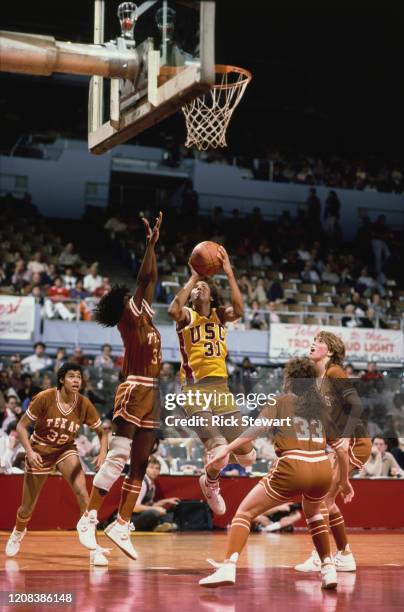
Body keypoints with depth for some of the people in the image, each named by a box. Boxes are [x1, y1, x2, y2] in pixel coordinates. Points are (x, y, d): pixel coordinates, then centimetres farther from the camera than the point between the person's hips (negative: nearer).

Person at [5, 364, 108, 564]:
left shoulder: (84, 405, -14)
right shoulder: (44, 398, -21)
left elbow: (101, 432, -3)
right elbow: (21, 427, -14)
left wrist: (102, 453, -21)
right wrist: (30, 451, -27)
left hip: (66, 450, 1)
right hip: (39, 451, -1)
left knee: (82, 492, -24)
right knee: (27, 508, 8)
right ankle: (18, 532, 45)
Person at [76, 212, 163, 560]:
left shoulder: (145, 317, 16)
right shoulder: (129, 317, -5)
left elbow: (152, 281, 24)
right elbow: (144, 279, -15)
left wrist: (155, 246, 23)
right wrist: (151, 243, -11)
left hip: (151, 394, 9)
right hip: (134, 391, -9)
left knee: (140, 465, 6)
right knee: (118, 458, -12)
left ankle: (122, 525, 9)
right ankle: (89, 518, -8)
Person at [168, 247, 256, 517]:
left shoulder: (220, 315, 12)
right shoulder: (187, 315, 3)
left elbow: (239, 310, -12)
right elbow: (173, 310, -23)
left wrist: (229, 273, -15)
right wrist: (193, 277, -18)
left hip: (221, 387, 4)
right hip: (195, 389, -4)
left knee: (247, 455, 3)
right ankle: (211, 483, 12)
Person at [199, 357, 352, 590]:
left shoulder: (281, 402, 10)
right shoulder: (323, 407, 20)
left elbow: (257, 427, -7)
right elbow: (341, 449, 18)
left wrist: (226, 449, -13)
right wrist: (345, 481, 30)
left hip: (292, 468, -4)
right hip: (322, 470, 4)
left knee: (245, 512, 7)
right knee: (313, 512, 36)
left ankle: (229, 567, -12)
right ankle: (329, 568, 26)